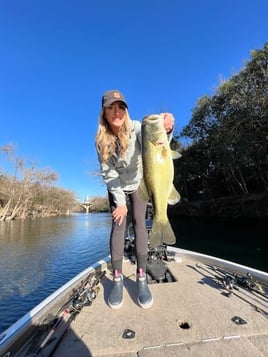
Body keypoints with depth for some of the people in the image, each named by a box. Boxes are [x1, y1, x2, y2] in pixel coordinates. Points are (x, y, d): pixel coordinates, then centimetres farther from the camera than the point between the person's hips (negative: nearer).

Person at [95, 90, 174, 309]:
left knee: (139, 223, -8)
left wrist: (165, 130, -68)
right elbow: (108, 172, -17)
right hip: (116, 187, 1)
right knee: (118, 224, -9)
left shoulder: (136, 128, -23)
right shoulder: (101, 140, -18)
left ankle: (142, 278, 2)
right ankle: (117, 279, 2)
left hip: (138, 182, -1)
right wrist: (119, 201, -22)